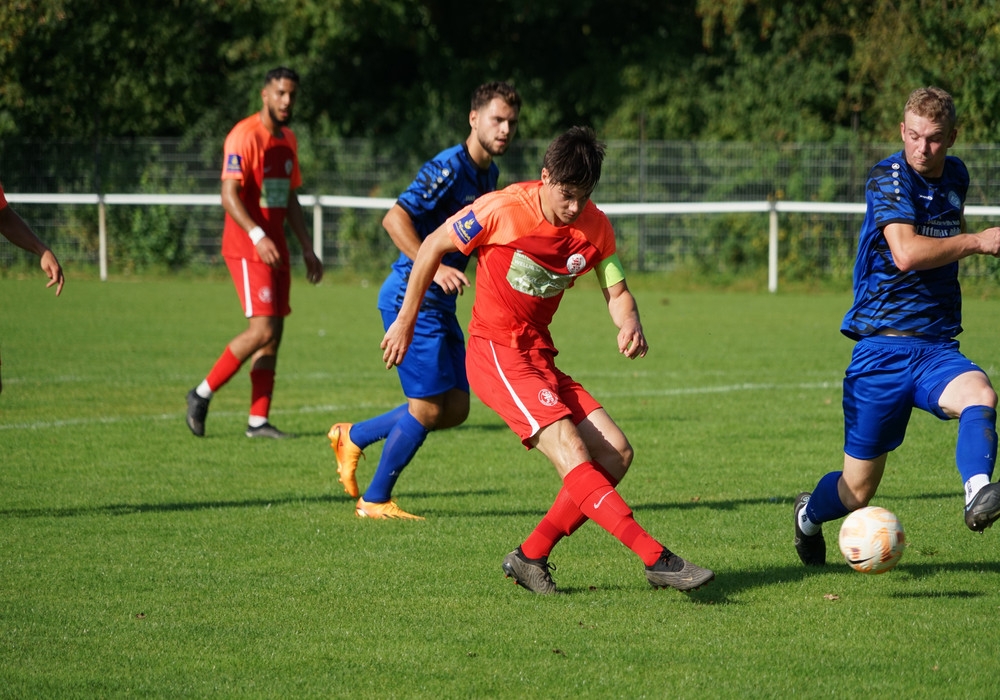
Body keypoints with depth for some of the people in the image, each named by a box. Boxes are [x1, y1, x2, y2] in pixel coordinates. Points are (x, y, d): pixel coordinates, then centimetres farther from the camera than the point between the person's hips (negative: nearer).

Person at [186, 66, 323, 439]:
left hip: (275, 248, 8)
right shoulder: (245, 136, -12)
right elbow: (229, 195, -19)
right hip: (246, 247, -8)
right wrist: (257, 236, -32)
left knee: (274, 332, 4)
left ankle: (258, 421, 6)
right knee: (262, 330, -15)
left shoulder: (288, 140, 15)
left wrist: (307, 249, 18)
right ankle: (202, 394, -1)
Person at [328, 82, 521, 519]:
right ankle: (374, 501, 7)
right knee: (427, 408, -8)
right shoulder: (448, 168, -17)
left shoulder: (488, 174, 12)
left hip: (439, 304, 9)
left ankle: (353, 436, 24)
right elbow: (394, 218, -25)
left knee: (455, 409, 8)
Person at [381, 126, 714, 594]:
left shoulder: (595, 227, 0)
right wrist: (405, 321, 1)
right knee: (568, 447, -23)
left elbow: (617, 291, 8)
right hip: (496, 354, -7)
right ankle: (656, 559, -32)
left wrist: (629, 324, -17)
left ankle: (531, 556, 4)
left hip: (540, 357, 7)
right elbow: (433, 247, -4)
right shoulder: (504, 209, -15)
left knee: (615, 453, -3)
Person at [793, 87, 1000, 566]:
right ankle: (808, 515, 36)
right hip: (882, 348, -5)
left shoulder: (956, 177, 13)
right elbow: (906, 253, -25)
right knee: (857, 491, 3)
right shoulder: (889, 177, -9)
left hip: (936, 347, 5)